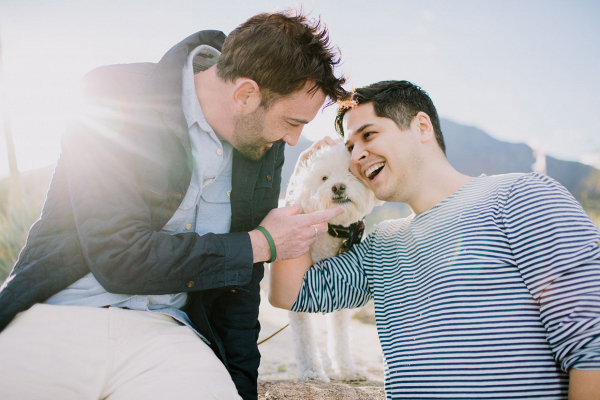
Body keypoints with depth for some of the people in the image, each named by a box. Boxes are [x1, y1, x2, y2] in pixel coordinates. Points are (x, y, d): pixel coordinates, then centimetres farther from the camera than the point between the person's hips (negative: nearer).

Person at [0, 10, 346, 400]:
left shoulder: (266, 149, 5)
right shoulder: (115, 96, -11)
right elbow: (119, 258, -19)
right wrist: (262, 244, -10)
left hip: (165, 332, 3)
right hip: (54, 313, -2)